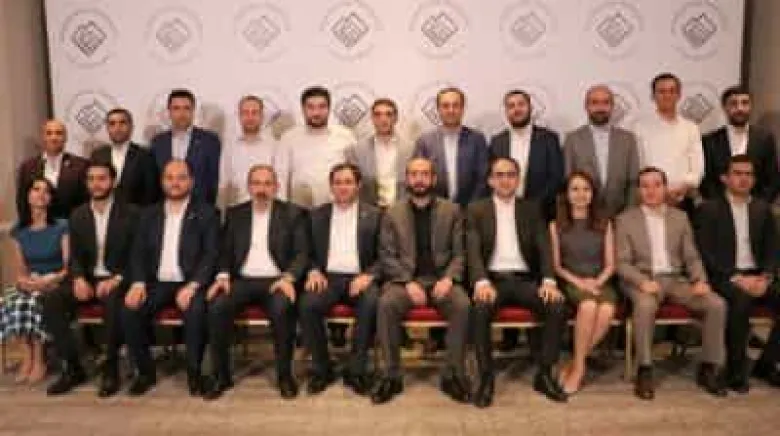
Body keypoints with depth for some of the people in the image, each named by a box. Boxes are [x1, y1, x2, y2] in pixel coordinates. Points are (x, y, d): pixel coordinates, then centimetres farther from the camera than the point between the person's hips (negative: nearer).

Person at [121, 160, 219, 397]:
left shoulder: (206, 213, 3)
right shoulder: (149, 214, 15)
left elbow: (211, 255, -6)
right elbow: (138, 252, 10)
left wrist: (192, 285, -19)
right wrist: (138, 282, -9)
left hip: (190, 283, -3)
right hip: (157, 283, 4)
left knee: (195, 311, -34)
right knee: (129, 310, -23)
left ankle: (194, 372, -12)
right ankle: (145, 371, -2)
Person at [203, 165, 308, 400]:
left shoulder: (293, 214, 6)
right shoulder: (235, 214, 15)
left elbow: (302, 253, -1)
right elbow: (225, 251, 12)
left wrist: (289, 277, -18)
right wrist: (223, 275, -8)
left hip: (276, 280, -2)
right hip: (243, 280, 3)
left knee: (282, 309, -34)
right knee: (217, 307, -26)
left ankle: (285, 374, -14)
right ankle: (221, 375, -11)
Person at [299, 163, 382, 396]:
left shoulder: (373, 215, 9)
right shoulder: (317, 215, 15)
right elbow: (308, 252, 14)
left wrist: (368, 275, -14)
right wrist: (314, 271, -7)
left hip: (359, 278, -1)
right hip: (328, 277, 2)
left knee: (372, 304, -34)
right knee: (307, 304, -29)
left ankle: (356, 369, -16)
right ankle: (322, 368, -9)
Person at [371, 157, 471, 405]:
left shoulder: (451, 210, 8)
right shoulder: (393, 213, 7)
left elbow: (459, 253, 5)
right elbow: (387, 256, 2)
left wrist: (449, 278, -14)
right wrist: (408, 283, -13)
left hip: (441, 278, 0)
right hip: (405, 279, 0)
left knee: (462, 305, -31)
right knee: (386, 304, -31)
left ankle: (453, 374, -15)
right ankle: (392, 376, -18)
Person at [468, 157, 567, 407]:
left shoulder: (531, 209, 14)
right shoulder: (477, 210, 8)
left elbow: (544, 247, 3)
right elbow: (473, 251, -5)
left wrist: (549, 280, -16)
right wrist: (481, 282, -24)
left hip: (525, 279, 2)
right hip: (492, 279, -2)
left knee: (558, 304, -26)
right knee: (480, 307, -35)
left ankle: (544, 374, -10)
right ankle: (486, 377, -19)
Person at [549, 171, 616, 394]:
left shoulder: (604, 224, 14)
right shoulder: (556, 225, 8)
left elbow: (610, 264, 10)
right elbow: (555, 265, 3)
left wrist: (598, 281, -9)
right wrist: (577, 282, -12)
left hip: (600, 282, 2)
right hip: (570, 283, -2)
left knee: (607, 310, -33)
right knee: (588, 306, -37)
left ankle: (576, 364, -17)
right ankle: (579, 365, -19)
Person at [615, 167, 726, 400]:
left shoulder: (680, 217, 14)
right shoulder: (625, 219, 3)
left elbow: (691, 256, 12)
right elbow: (622, 263, -3)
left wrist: (700, 280, -8)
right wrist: (643, 281, -22)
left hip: (676, 279, 4)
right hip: (642, 280, -4)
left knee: (717, 304, -20)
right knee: (645, 305, -38)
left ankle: (708, 368, -5)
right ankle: (645, 371, -25)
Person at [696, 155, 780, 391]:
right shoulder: (709, 209, 0)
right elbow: (706, 254, -8)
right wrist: (736, 278, -18)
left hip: (757, 276, 5)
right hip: (724, 277, -5)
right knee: (741, 300, -35)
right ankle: (736, 369, -19)